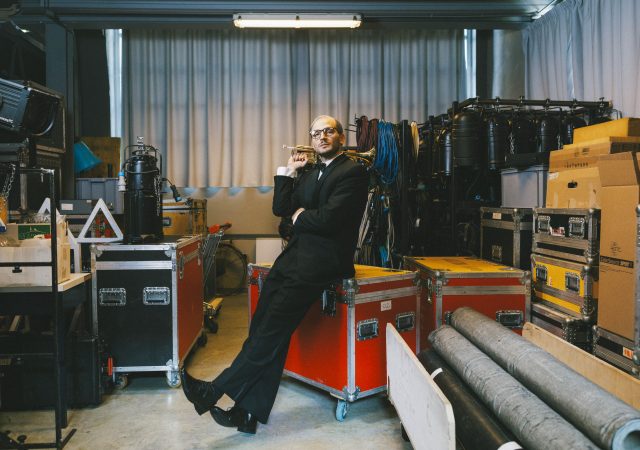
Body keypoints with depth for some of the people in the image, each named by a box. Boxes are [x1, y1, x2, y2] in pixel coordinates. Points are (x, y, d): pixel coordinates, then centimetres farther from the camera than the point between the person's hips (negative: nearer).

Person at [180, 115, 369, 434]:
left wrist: (299, 216, 3)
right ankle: (251, 411, -5)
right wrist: (286, 172, 11)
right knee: (267, 324, -7)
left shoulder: (352, 172, -4)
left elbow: (328, 218, -15)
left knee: (274, 323, -17)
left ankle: (216, 390, -13)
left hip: (325, 257, -7)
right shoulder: (309, 174, 23)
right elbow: (281, 209, 17)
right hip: (298, 252, 8)